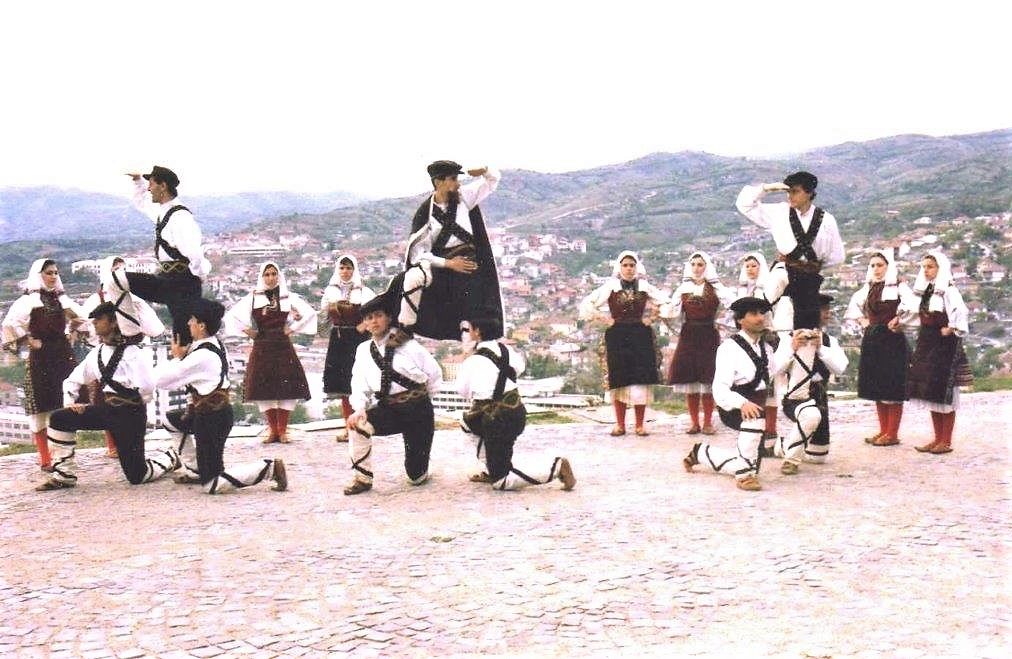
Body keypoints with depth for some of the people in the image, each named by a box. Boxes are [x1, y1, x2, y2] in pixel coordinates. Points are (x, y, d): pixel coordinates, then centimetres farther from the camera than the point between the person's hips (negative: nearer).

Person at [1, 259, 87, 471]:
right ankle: (45, 459, 2)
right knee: (41, 408, -2)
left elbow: (81, 318, 24)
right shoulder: (29, 299, -5)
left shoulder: (61, 298, 12)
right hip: (41, 357, -5)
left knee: (65, 406, 5)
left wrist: (70, 333, 10)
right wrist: (30, 341, -11)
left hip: (63, 354, 5)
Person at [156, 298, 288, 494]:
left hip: (212, 419, -9)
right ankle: (193, 471, 32)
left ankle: (269, 467, -8)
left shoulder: (201, 356, -24)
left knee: (211, 485, -3)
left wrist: (177, 357, -3)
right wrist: (183, 355, -1)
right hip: (216, 412, 9)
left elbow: (161, 380, -18)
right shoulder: (213, 344, 4)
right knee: (171, 420, 31)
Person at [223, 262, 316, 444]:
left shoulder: (289, 297, 4)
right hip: (262, 348, 1)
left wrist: (293, 327, 1)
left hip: (283, 347, -1)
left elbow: (310, 312, 5)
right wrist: (246, 330, 3)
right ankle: (272, 430, 11)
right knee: (264, 389, 0)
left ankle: (282, 430, 4)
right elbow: (231, 315, 9)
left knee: (286, 388, -5)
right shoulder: (252, 298, 6)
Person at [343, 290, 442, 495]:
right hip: (388, 409, 3)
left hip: (417, 411, -3)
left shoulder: (407, 344, -6)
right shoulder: (363, 350, 5)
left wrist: (421, 401, 8)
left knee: (416, 477, -1)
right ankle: (363, 478, -10)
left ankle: (418, 471, 40)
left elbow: (434, 373, 0)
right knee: (357, 424, -29)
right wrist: (359, 408, -18)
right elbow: (359, 384, 0)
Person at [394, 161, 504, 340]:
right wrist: (447, 263, -18)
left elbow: (493, 179, 15)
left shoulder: (463, 196, 5)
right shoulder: (425, 212, -6)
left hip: (471, 264, 3)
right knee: (413, 278, -33)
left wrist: (484, 170, -9)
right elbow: (417, 252, -9)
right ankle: (404, 328, -21)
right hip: (442, 263, -3)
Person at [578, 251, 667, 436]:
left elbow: (666, 303, 13)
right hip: (617, 338, -1)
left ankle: (640, 425, 6)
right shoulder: (610, 287, 1)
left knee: (641, 381, -3)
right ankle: (620, 425, 9)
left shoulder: (644, 287, 6)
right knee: (619, 381, 0)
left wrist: (651, 318, 3)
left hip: (641, 337, 1)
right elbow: (588, 304, 0)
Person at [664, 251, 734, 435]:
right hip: (688, 336, 2)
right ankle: (695, 423, 10)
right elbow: (673, 312, 5)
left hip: (709, 337, -2)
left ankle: (708, 422, 7)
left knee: (707, 382, -3)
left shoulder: (715, 288, 3)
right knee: (689, 381, 1)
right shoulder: (683, 288, 10)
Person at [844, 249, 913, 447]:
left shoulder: (898, 287, -7)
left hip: (892, 340, -7)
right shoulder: (868, 288, 12)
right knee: (876, 388, 9)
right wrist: (861, 320, 15)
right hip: (871, 340, 7)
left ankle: (892, 434, -1)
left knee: (893, 388, -5)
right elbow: (854, 303, 28)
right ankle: (883, 430, 16)